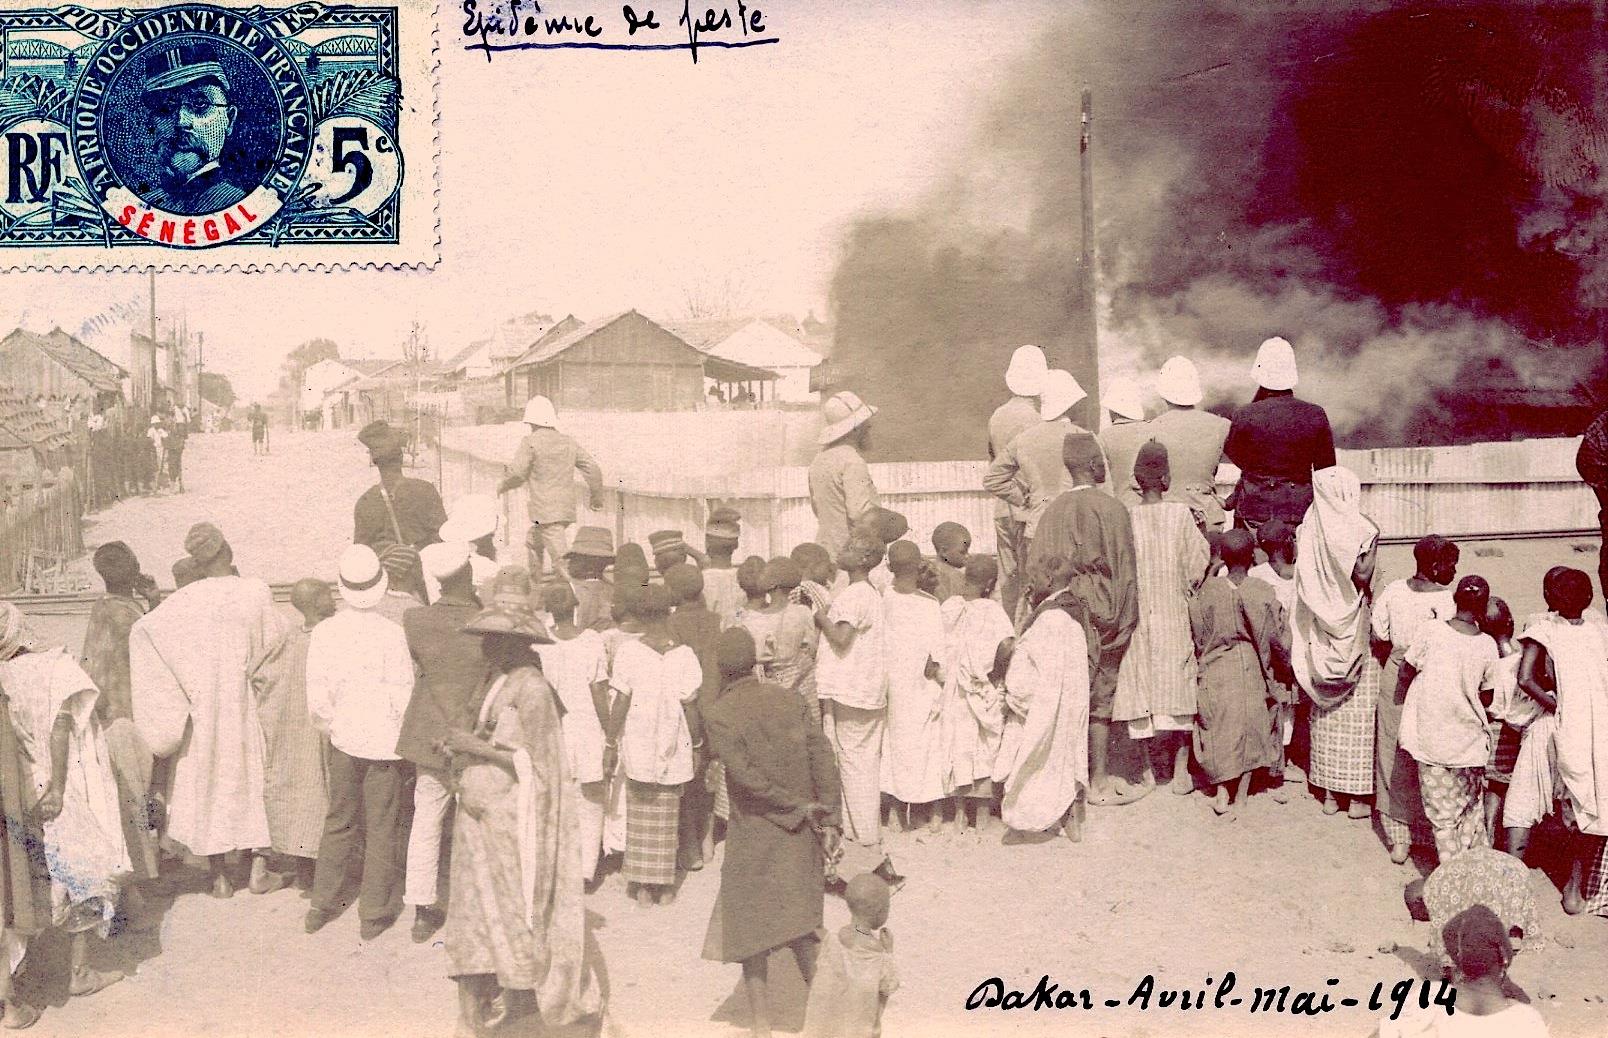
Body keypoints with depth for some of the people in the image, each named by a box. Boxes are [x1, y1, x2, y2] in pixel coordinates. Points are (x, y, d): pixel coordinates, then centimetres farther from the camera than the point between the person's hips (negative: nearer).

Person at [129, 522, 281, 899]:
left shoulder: (185, 600, -9)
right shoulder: (256, 592, -9)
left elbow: (142, 628, -18)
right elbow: (277, 643, -3)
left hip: (201, 706, 0)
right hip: (246, 707, 0)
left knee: (207, 783, 9)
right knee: (253, 777, 18)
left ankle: (219, 875, 11)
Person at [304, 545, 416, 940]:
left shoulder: (324, 631, -7)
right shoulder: (391, 633, -16)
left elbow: (317, 698, -4)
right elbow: (402, 695, -13)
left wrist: (332, 725, 13)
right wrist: (403, 734, 3)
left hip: (344, 741, 3)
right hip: (385, 743, -3)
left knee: (339, 822, 18)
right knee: (382, 829, 8)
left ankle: (322, 904, 25)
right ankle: (374, 914, 14)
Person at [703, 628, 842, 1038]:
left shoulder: (718, 715, -13)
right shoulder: (787, 698, 1)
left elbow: (745, 776, -20)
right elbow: (822, 756, -3)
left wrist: (800, 808, -12)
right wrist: (827, 818, -1)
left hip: (753, 837, -4)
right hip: (800, 836, 4)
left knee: (751, 931, 10)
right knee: (801, 926, 17)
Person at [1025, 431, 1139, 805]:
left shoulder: (1053, 510, 1)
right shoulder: (1108, 508, -12)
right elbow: (1123, 571, -10)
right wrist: (1124, 619, -1)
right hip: (1098, 615, -5)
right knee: (1099, 699, 3)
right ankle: (1099, 781, 7)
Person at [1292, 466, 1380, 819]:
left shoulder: (1309, 529, -1)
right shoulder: (1362, 531, -13)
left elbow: (1305, 585, 0)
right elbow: (1362, 576, -23)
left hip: (1320, 635, 4)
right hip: (1354, 631, -4)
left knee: (1326, 714, 13)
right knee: (1358, 713, 4)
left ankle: (1329, 792, 18)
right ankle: (1357, 796, 8)